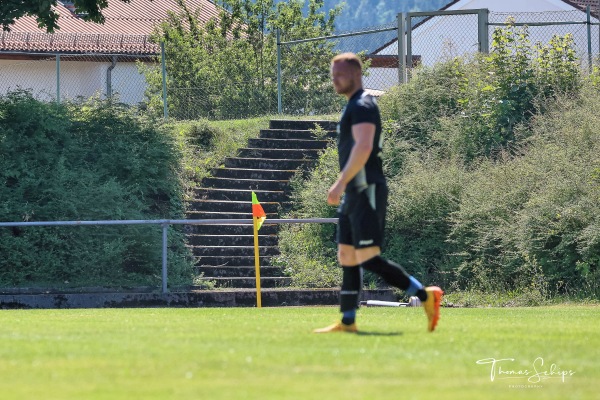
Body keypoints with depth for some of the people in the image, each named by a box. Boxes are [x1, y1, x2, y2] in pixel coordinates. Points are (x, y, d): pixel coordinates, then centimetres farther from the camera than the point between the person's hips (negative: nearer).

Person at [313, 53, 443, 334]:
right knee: (347, 257, 8)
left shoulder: (362, 106, -12)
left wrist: (340, 183, -29)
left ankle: (426, 296, -8)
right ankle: (347, 321, 9)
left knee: (368, 258, -13)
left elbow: (363, 147, -25)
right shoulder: (353, 107, 20)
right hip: (354, 194, 10)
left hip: (366, 193, -10)